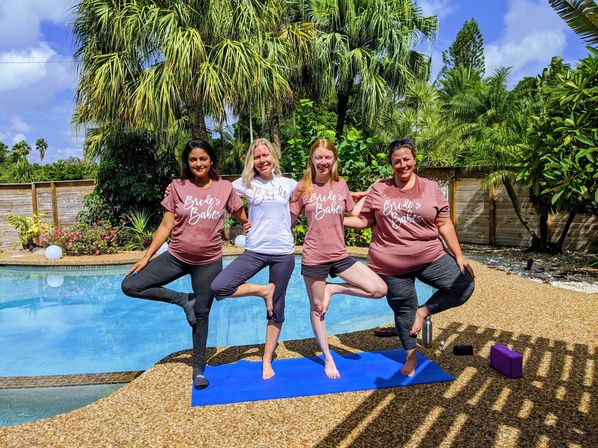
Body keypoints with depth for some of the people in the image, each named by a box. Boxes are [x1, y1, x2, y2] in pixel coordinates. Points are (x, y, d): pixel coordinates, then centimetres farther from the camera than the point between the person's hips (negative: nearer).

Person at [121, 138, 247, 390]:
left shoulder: (225, 188, -4)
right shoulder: (178, 187, -4)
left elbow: (244, 218, 9)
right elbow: (166, 225, -2)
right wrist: (147, 256, -4)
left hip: (209, 262, -1)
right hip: (176, 257, 2)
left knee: (202, 315, 8)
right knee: (129, 286, -10)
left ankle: (199, 369, 28)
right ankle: (183, 300, 4)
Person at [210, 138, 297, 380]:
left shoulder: (288, 184, 7)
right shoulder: (245, 184, 4)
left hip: (283, 252, 0)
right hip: (255, 251, 0)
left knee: (276, 309, 8)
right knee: (219, 287, -20)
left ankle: (267, 361, 26)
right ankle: (263, 290, 3)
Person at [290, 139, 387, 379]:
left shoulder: (341, 185, 3)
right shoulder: (303, 188, -4)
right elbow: (288, 221, 2)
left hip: (340, 255, 3)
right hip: (314, 258, -2)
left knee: (379, 290, -9)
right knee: (317, 309, 10)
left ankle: (334, 289, 10)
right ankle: (328, 358, 32)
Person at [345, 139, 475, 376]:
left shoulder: (430, 188, 3)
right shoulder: (379, 190, 2)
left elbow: (444, 224, 3)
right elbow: (363, 220, 6)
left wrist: (459, 256, 0)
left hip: (430, 257, 1)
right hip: (391, 264, -1)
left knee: (464, 285, -13)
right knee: (404, 310, 9)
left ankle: (423, 312, 8)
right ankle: (410, 355, 34)